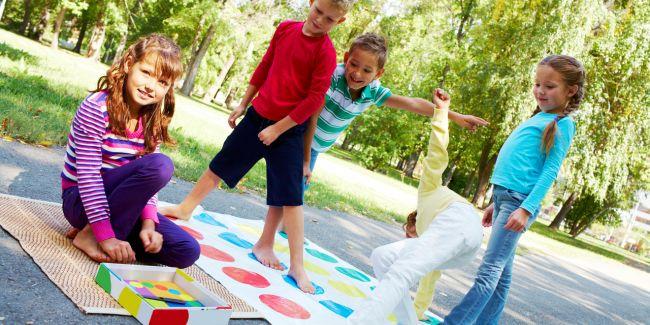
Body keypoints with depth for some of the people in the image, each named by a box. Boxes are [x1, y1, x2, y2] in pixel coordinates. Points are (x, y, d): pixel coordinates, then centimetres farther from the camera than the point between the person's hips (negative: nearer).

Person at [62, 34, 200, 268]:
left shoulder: (153, 123, 1)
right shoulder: (96, 108, -19)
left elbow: (147, 179, -2)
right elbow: (88, 175, -22)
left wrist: (148, 222, -18)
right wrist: (106, 235, -27)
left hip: (116, 201, 7)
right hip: (81, 201, -7)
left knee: (187, 251, -9)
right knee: (160, 165, -30)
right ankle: (93, 236, -18)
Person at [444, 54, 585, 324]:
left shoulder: (562, 123, -4)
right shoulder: (537, 118, 20)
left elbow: (551, 170, -12)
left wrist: (526, 208, -20)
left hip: (520, 201, -9)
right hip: (505, 197, 9)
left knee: (489, 271, -10)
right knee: (502, 272, 13)